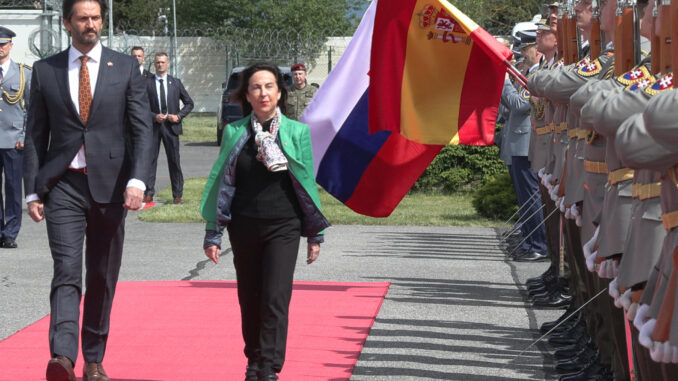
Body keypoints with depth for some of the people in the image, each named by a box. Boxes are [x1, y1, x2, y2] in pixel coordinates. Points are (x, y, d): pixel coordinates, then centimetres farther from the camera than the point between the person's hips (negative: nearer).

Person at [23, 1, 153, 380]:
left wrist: (137, 181, -13)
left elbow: (142, 130, 0)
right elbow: (36, 135, 8)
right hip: (63, 185, -1)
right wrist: (33, 192, 1)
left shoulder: (126, 68, 4)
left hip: (110, 184, 1)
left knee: (103, 278, 8)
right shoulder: (45, 70, 6)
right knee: (67, 274, -13)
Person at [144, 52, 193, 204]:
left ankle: (177, 195, 8)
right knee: (150, 160, -1)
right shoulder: (147, 84, 4)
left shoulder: (175, 83, 9)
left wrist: (179, 116, -2)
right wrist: (154, 116, -11)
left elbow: (189, 103, 14)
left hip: (171, 125, 1)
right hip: (153, 126, -1)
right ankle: (148, 194, 4)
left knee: (174, 161, 2)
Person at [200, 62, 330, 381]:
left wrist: (315, 234, 7)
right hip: (244, 227, 2)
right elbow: (221, 183, 7)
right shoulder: (234, 133, 3)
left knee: (275, 299, -12)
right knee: (250, 300, 9)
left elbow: (307, 182, 6)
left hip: (283, 227, -2)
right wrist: (213, 234, 5)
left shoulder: (297, 132, 1)